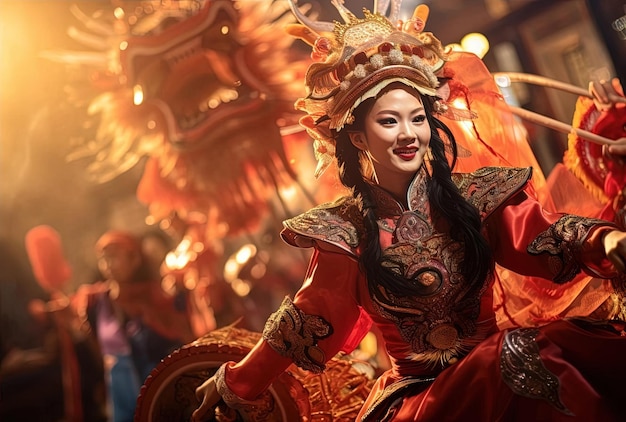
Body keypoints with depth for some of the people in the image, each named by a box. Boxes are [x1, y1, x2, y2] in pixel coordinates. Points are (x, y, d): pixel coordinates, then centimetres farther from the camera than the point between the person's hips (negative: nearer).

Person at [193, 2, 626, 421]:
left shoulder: (475, 197, 1)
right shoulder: (345, 230, -4)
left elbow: (542, 236, -9)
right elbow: (305, 320, 4)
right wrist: (237, 383, 10)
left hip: (494, 359, 2)